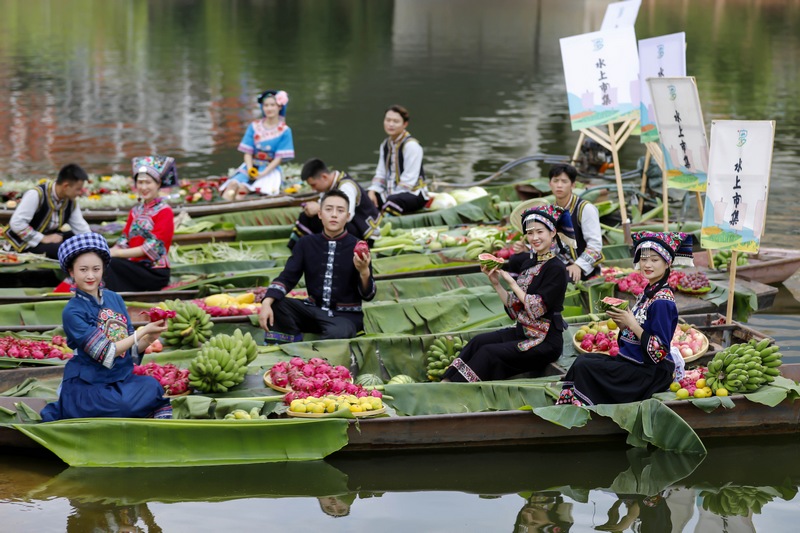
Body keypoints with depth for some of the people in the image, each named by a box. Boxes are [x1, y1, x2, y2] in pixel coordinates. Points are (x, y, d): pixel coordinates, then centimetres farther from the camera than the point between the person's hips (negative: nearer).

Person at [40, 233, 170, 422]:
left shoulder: (115, 299, 6)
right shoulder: (72, 312, -11)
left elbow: (133, 349, 8)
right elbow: (105, 354, -17)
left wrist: (149, 339, -13)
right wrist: (143, 331, -17)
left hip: (122, 378, 4)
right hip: (86, 384, -4)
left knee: (152, 386, -22)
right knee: (123, 405, -30)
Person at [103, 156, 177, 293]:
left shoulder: (164, 211, -4)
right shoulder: (136, 211, 17)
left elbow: (151, 248, -13)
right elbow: (124, 242, 12)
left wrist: (115, 253, -16)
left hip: (155, 272, -6)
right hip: (135, 266, 6)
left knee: (111, 264, -28)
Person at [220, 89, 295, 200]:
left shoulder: (284, 131, -1)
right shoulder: (254, 127, 9)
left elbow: (279, 158, -6)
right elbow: (248, 152, 5)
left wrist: (262, 174, -18)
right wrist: (250, 170, -15)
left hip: (270, 170, -3)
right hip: (251, 167, 3)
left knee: (243, 188, -31)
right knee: (233, 184, -28)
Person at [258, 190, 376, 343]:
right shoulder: (306, 244, 3)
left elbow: (367, 296, -6)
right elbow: (287, 278, -2)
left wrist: (364, 272, -28)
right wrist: (266, 303, -21)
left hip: (346, 315, -4)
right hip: (314, 310, 4)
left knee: (337, 333, -38)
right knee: (274, 304, -19)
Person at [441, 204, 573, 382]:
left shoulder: (556, 269, -12)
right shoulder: (529, 264, 12)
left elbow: (537, 309, -19)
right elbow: (516, 310, 12)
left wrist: (511, 282, -11)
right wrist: (496, 284, 1)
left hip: (546, 342, -8)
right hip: (523, 332, 8)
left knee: (489, 352, -22)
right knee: (479, 341, -13)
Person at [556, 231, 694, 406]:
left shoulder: (662, 302, -18)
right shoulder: (648, 293, 10)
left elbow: (658, 352, -22)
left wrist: (631, 324, -18)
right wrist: (621, 323, -4)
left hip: (651, 373, -9)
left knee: (584, 367, -15)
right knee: (583, 359, 7)